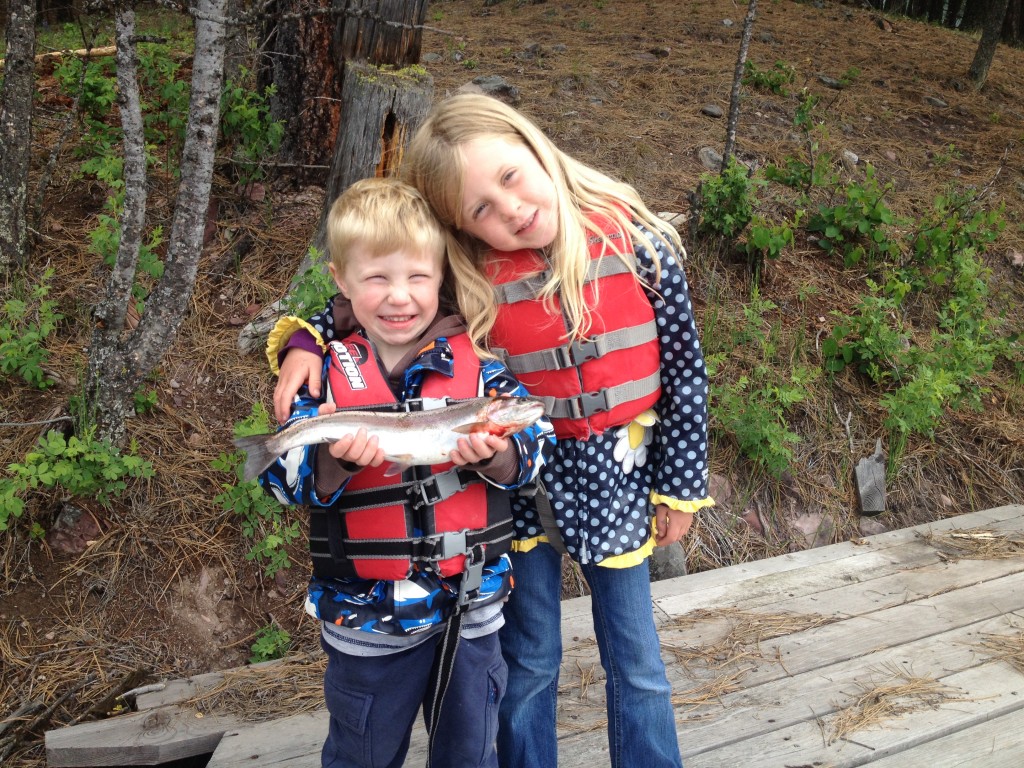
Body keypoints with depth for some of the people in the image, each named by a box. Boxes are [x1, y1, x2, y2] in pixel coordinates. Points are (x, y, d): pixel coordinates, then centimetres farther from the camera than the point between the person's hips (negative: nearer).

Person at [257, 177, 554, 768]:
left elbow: (534, 448, -7)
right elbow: (287, 482, -10)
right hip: (366, 616, 0)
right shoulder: (326, 369, -8)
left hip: (471, 608, 1)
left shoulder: (478, 358, -7)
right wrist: (335, 459, -31)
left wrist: (494, 454, -28)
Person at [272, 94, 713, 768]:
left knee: (638, 668, 16)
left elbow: (684, 366, -5)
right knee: (529, 664, 18)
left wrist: (680, 487, 0)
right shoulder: (468, 277, -15)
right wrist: (305, 342, -20)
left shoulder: (635, 241, -14)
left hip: (617, 479, 1)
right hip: (521, 484, 0)